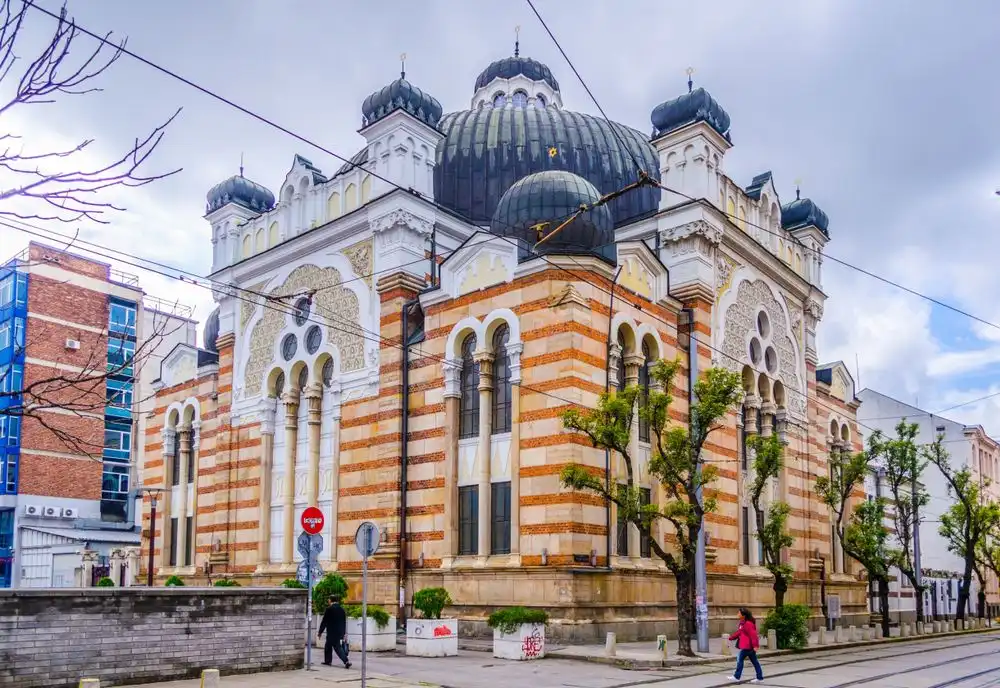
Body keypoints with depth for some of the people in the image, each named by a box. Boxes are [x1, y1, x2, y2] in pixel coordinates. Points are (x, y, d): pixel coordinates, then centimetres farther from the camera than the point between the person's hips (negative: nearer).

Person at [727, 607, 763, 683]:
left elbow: (753, 635, -24)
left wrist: (755, 645, -27)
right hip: (748, 646, 10)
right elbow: (739, 632, 22)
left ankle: (736, 676, 2)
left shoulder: (748, 624, -20)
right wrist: (731, 637, 21)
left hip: (747, 646, -10)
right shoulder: (743, 623, 13)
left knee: (740, 659, -4)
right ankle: (759, 677, 15)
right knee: (754, 661, 11)